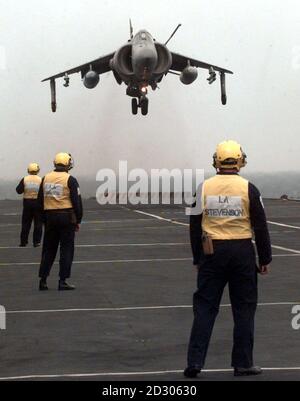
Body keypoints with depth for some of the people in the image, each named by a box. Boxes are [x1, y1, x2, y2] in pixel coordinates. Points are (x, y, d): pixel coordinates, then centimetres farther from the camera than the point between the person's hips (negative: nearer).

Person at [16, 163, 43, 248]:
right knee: (38, 223, 6)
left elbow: (19, 191, -3)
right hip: (38, 202, -2)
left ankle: (23, 242, 12)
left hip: (27, 203, 2)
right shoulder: (41, 180, -7)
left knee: (26, 223, 10)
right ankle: (36, 242, 5)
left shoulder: (25, 179, -3)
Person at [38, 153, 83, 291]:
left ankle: (43, 280, 11)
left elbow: (41, 201, 11)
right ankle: (63, 281, 0)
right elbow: (77, 202, -8)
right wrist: (78, 221, 1)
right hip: (67, 217, -4)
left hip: (50, 217, 4)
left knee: (48, 249, 12)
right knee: (67, 249, 2)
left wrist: (45, 218, 17)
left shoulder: (45, 179, 6)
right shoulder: (70, 180, -8)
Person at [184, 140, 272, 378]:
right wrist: (265, 260, 5)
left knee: (205, 307, 7)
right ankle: (243, 364, 12)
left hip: (212, 252, 2)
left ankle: (195, 362, 3)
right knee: (244, 309, 8)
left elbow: (195, 227, 5)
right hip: (242, 252, -1)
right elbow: (260, 227, -3)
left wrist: (198, 259, 14)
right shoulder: (248, 189, -6)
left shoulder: (204, 188, 0)